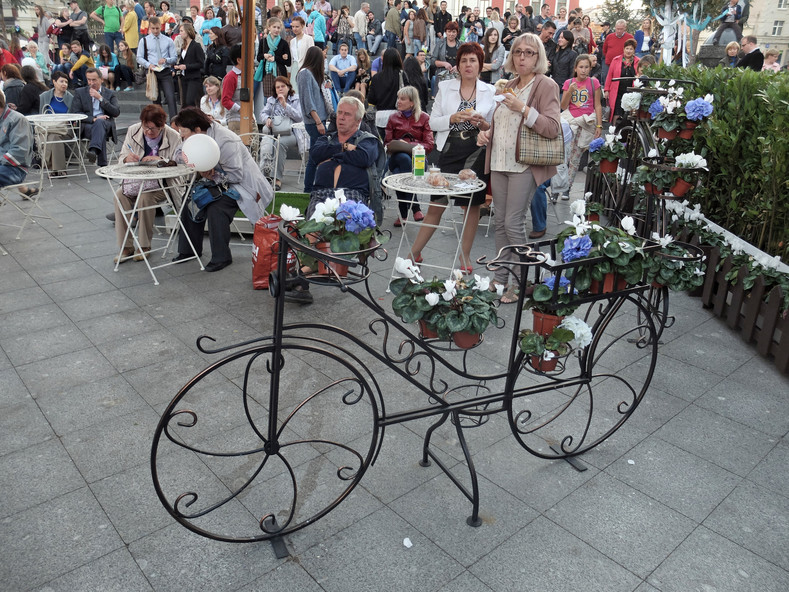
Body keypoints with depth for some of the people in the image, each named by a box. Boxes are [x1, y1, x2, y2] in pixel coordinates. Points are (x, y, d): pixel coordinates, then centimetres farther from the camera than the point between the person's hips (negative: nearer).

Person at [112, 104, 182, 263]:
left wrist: (160, 160, -27)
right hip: (135, 180, 4)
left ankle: (144, 245, -15)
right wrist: (127, 159, -16)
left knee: (145, 196, -33)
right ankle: (126, 247, -16)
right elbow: (121, 157, 9)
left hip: (161, 183, -4)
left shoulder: (174, 137, -8)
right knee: (120, 194, -25)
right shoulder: (133, 130, 3)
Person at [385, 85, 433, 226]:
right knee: (403, 158, -37)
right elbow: (387, 143, 16)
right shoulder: (393, 117, 20)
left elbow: (429, 145, 3)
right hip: (396, 157, 1)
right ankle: (415, 208, -40)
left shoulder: (424, 118, 12)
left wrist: (409, 145, -12)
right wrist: (398, 146, -7)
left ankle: (403, 213, -31)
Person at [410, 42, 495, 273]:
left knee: (471, 205, 4)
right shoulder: (445, 87, 8)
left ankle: (465, 256, 18)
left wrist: (484, 125, -10)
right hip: (449, 152, 0)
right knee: (437, 205, 1)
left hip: (477, 153, 1)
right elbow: (433, 122, 4)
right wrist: (453, 118, -13)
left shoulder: (490, 92, 7)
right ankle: (414, 253, 14)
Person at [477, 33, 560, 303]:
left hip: (525, 164, -7)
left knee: (513, 223, -10)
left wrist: (523, 108, -22)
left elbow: (552, 128, -14)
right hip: (500, 162, 7)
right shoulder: (510, 85, 17)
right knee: (500, 221, 8)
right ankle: (500, 278, 18)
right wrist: (487, 133, 10)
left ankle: (518, 284, 2)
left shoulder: (546, 86, -4)